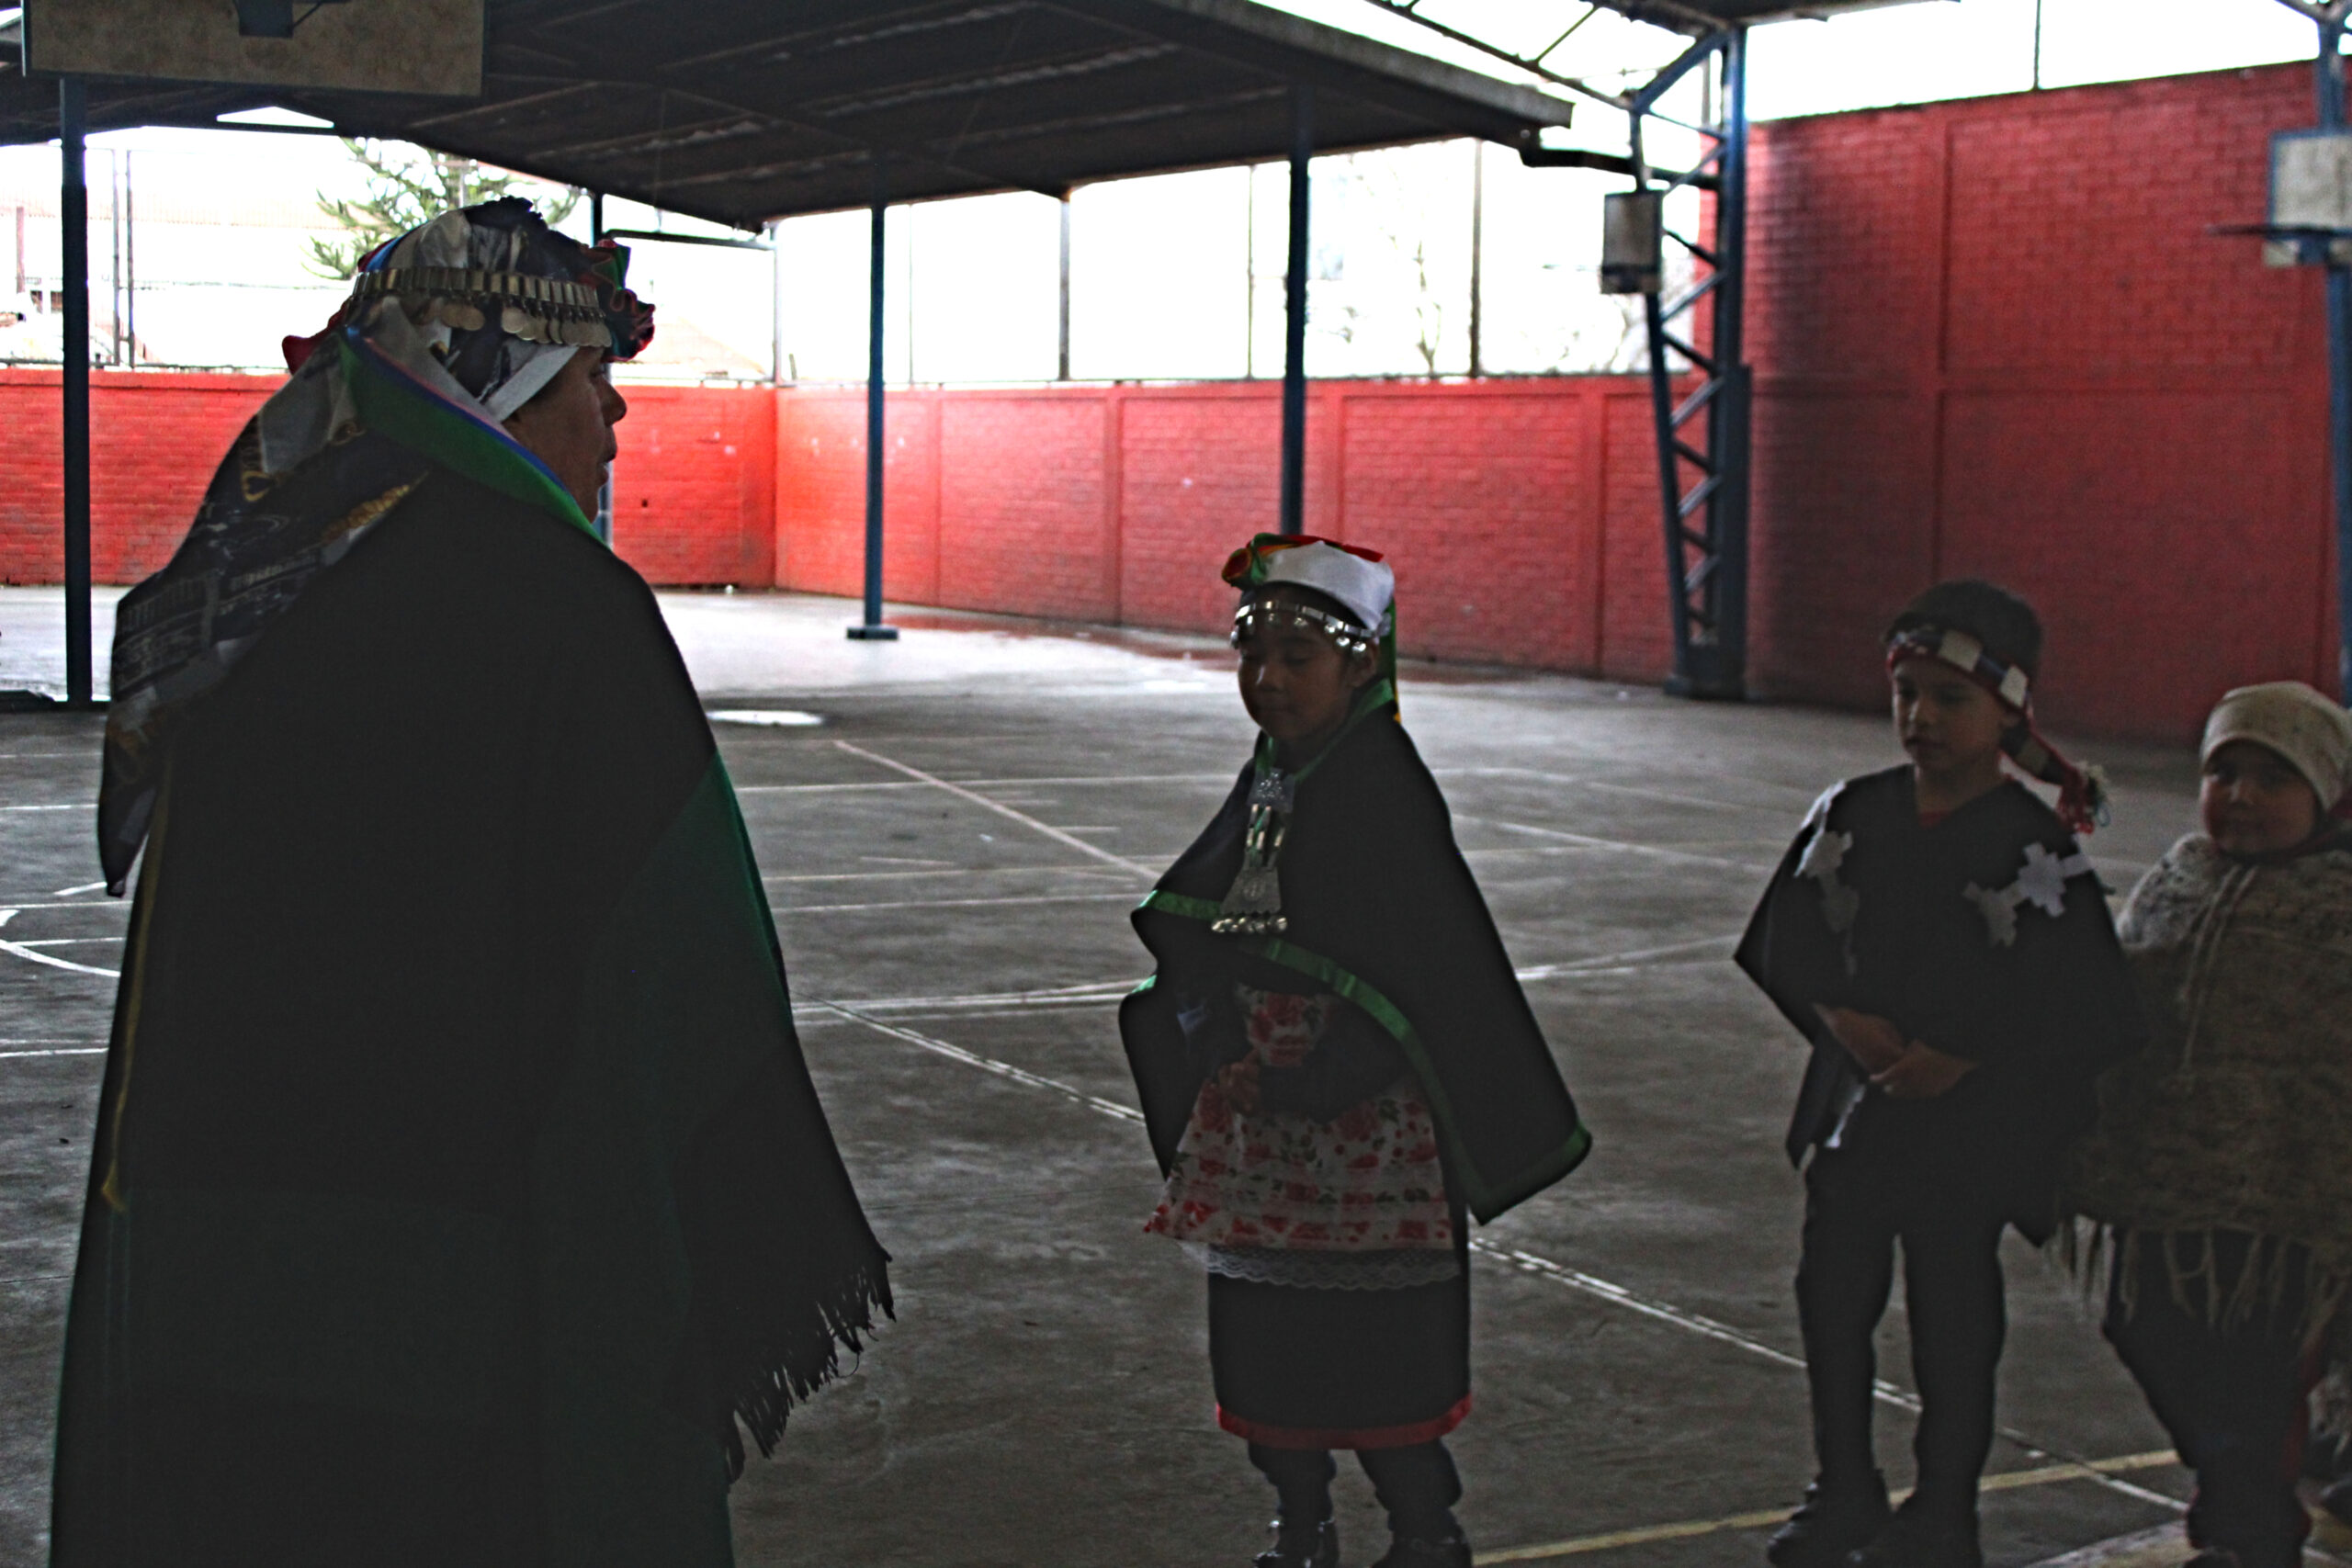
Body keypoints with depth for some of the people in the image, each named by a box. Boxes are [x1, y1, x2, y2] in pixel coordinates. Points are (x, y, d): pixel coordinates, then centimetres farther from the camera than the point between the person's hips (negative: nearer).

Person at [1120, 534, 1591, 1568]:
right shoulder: (1268, 782, 8)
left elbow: (1428, 974, -20)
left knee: (1376, 1353, 0)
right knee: (1263, 1339, 14)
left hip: (1363, 1125, -8)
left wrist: (1313, 1083, -19)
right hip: (1256, 1115, 8)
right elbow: (1185, 921, 16)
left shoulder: (1383, 791, -16)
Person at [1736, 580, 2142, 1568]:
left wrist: (1957, 1059, -17)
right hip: (1853, 1096, 5)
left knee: (1952, 1309, 5)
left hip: (1971, 1115, -4)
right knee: (1832, 1292, 10)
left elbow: (2069, 1000, -14)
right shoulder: (1854, 815, 2)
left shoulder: (2034, 848, -12)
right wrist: (1847, 1019, -13)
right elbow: (1790, 940, 3)